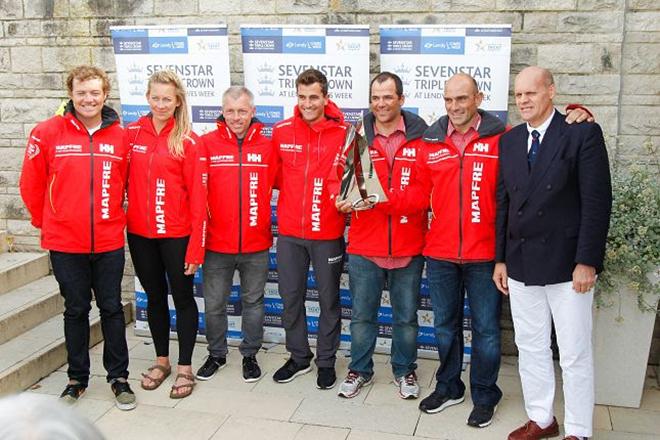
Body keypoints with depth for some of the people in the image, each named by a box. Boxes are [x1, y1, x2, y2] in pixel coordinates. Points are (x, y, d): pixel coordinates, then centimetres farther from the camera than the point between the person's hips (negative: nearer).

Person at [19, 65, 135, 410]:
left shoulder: (120, 136, -1)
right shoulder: (48, 133, -4)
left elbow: (129, 184, 9)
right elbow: (31, 185, 3)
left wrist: (116, 218, 8)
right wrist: (46, 223, 9)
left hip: (109, 242, 1)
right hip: (65, 243, 0)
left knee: (112, 308, 9)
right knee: (76, 310, 12)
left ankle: (118, 376, 22)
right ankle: (77, 378, 27)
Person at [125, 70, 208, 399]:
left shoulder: (189, 142, -8)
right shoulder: (132, 134, 2)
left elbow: (198, 197, -10)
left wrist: (196, 246, -12)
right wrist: (126, 220, 0)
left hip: (176, 234, -3)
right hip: (140, 233, 4)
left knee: (182, 297, 7)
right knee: (154, 297, 16)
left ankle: (185, 368, 21)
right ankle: (161, 360, 33)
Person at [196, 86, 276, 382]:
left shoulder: (267, 146, 0)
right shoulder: (207, 144, -3)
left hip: (256, 244, 1)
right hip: (217, 243, 0)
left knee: (253, 302, 13)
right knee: (213, 304, 11)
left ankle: (250, 355, 30)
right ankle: (216, 354, 31)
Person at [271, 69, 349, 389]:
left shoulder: (343, 133, -8)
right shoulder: (281, 131, 1)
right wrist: (294, 188, -3)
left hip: (328, 233, -3)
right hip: (289, 231, 3)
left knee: (329, 299, 10)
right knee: (291, 297, 13)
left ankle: (326, 361, 28)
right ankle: (298, 357, 33)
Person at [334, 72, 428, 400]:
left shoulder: (421, 137, -3)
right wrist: (344, 199, -13)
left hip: (408, 247, -1)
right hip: (364, 247, 1)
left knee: (406, 316, 14)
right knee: (362, 315, 13)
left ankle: (405, 370, 34)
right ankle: (359, 369, 32)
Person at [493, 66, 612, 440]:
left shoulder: (583, 133, -6)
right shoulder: (509, 141, 10)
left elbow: (597, 201, -10)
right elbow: (503, 202, 11)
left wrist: (587, 261, -15)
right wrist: (501, 258, 9)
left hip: (567, 265, -5)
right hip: (521, 265, 5)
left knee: (575, 354, 4)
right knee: (530, 348, 14)